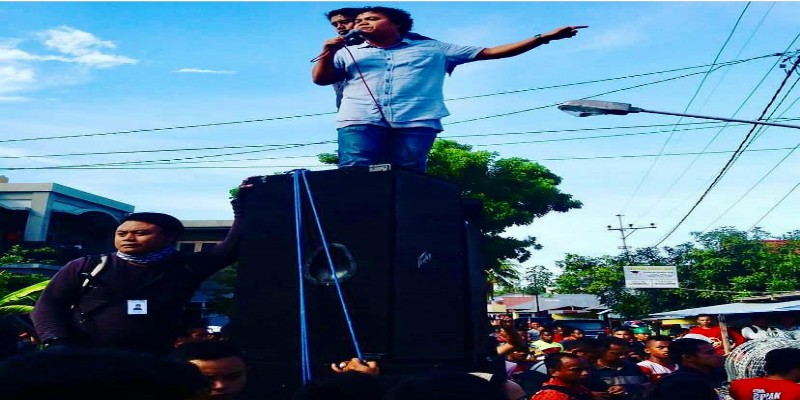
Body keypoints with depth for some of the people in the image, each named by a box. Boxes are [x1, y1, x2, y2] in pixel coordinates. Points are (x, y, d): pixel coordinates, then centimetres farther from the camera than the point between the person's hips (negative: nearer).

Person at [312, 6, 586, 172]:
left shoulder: (432, 49, 23)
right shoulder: (349, 52, 27)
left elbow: (490, 52, 22)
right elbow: (320, 79, 21)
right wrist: (328, 52, 2)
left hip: (417, 121, 0)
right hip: (360, 120, 1)